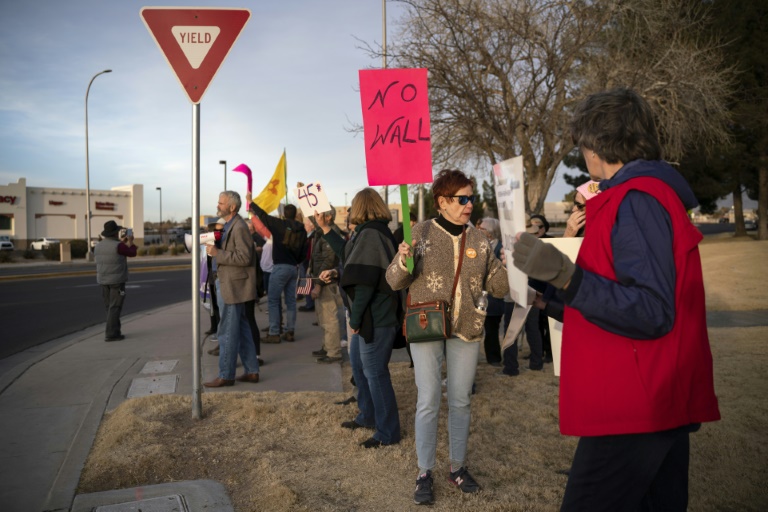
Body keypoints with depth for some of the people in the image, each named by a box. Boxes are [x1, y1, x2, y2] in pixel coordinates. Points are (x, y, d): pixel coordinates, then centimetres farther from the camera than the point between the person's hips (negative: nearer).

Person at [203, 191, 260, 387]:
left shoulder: (239, 227, -17)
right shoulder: (229, 226, 15)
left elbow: (244, 257, -23)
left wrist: (217, 253, -22)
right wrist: (215, 248, 5)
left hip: (233, 286, -10)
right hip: (228, 284, 10)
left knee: (227, 332, -3)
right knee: (242, 329, 14)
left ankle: (225, 375, 6)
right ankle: (251, 371, 21)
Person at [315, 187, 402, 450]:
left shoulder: (370, 234, -19)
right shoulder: (374, 232, 12)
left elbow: (364, 281, -24)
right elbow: (349, 254, 26)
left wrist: (355, 319, -17)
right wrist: (325, 228, 31)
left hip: (375, 318, -11)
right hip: (370, 316, 11)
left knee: (375, 372, -2)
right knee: (358, 363, 23)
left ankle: (387, 432, 11)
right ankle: (368, 416, 37)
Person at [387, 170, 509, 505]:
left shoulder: (479, 240, 4)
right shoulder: (421, 233, -4)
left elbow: (497, 287, 6)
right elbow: (395, 281, -5)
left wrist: (509, 268, -13)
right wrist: (402, 262, -26)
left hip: (466, 331, 3)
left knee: (460, 402, 12)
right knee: (428, 402, 1)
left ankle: (458, 467, 28)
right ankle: (424, 474, 14)